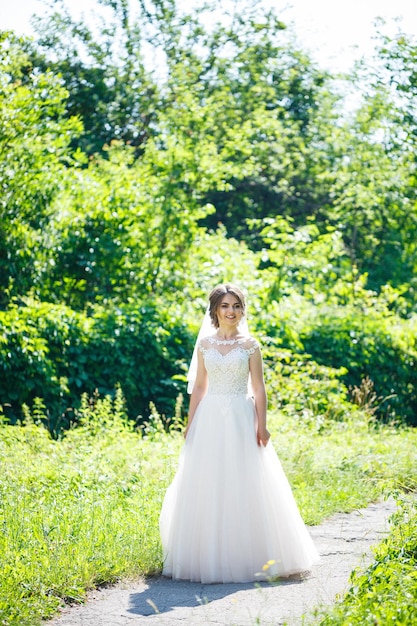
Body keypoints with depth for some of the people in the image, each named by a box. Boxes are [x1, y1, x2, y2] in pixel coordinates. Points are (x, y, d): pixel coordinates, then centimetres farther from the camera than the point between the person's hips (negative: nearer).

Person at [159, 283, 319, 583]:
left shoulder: (250, 345, 2)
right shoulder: (204, 344, 8)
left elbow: (259, 389, 0)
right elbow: (199, 386, 11)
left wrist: (262, 426, -8)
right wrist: (190, 423, 7)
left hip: (241, 418, -2)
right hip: (210, 418, 2)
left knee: (243, 486, -3)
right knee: (207, 487, 2)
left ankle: (245, 556, 5)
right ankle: (210, 556, 10)